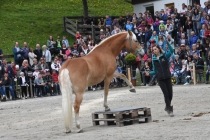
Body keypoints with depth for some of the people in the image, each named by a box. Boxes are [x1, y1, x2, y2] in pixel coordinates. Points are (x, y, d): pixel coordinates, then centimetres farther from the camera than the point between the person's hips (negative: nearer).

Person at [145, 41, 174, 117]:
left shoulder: (165, 55, 2)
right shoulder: (154, 59, 8)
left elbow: (171, 51, -17)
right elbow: (155, 71, 12)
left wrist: (167, 42, -25)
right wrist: (149, 73, -6)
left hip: (167, 77, -1)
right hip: (160, 78, 1)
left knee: (170, 93, 1)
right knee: (166, 94, -6)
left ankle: (168, 107, 24)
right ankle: (169, 110, -4)